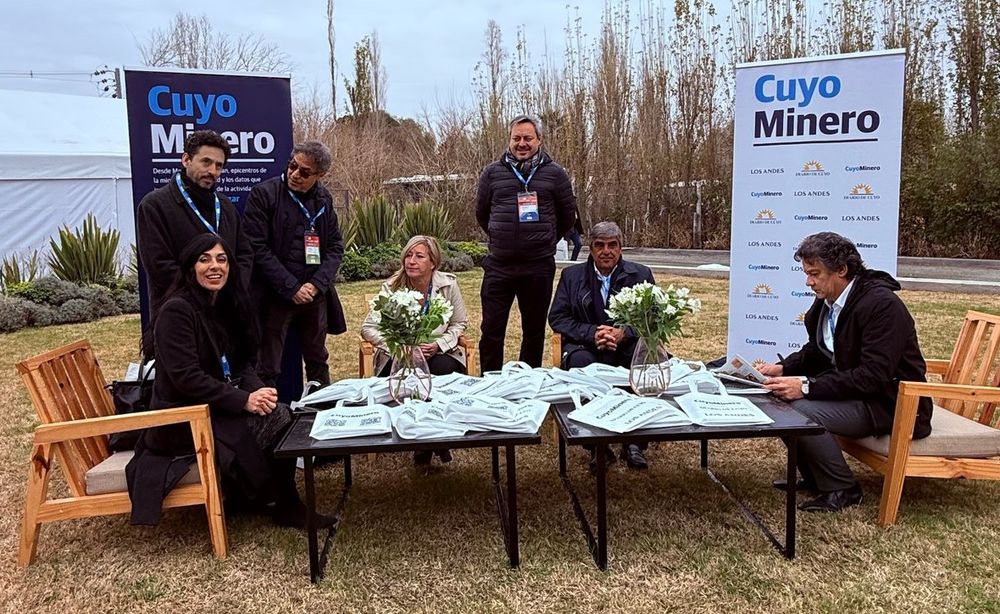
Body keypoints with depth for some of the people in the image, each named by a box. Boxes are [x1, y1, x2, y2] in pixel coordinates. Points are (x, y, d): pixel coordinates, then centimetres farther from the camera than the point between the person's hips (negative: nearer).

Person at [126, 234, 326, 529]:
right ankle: (285, 505, 1)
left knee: (281, 414, -17)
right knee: (271, 422, -22)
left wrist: (258, 390, -12)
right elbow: (186, 378, -22)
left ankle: (286, 502, 0)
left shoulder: (226, 305, 9)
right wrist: (244, 400, -24)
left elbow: (241, 363, 9)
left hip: (219, 403, 7)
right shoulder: (176, 310, -16)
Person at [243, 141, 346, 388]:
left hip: (315, 295, 5)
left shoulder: (324, 199, 7)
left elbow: (335, 246, 8)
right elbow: (258, 249, -11)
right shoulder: (263, 194, -7)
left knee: (318, 361, 16)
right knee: (268, 368, 2)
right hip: (275, 296, -4)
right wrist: (292, 288, -15)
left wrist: (317, 284, -8)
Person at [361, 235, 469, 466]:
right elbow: (368, 328, -5)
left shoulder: (448, 284, -6)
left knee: (444, 370, -33)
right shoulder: (392, 287, -8)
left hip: (439, 353, 1)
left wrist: (439, 344, -13)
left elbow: (459, 323, 6)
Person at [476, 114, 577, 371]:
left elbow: (568, 215, 13)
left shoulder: (554, 173, 3)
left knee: (534, 331, 10)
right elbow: (481, 213, 17)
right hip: (498, 266, 0)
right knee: (491, 330, 2)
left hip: (539, 267, 0)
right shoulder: (493, 172, 5)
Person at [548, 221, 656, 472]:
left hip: (627, 347, 1)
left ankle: (635, 442, -20)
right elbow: (557, 318, 1)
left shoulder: (641, 274, 8)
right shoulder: (572, 275, 8)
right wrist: (592, 333, -15)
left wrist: (623, 333, -18)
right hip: (586, 346, 0)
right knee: (580, 361, -35)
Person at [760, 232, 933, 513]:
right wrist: (784, 368, -6)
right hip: (854, 391, 9)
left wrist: (807, 387, -33)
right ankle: (814, 478, 12)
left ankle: (842, 490, -5)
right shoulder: (826, 301, 3)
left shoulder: (882, 305, -23)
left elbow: (874, 376, -29)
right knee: (781, 397, -1)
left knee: (801, 410, -26)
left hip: (890, 403, -9)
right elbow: (815, 351, 16)